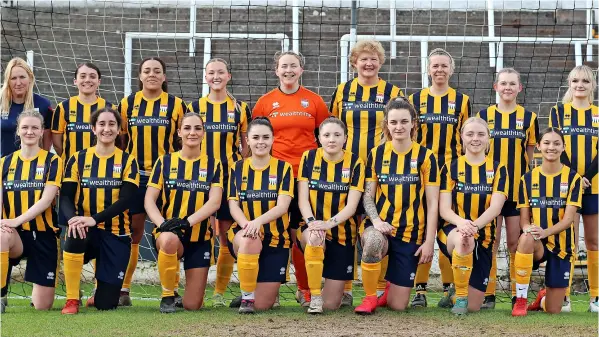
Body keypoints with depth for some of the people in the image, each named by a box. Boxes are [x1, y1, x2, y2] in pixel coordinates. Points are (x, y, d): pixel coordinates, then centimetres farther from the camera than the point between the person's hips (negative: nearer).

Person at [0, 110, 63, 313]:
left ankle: (37, 291, 38)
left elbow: (46, 200, -12)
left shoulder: (52, 161, 0)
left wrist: (17, 220, -25)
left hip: (44, 235, -1)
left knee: (42, 307, -2)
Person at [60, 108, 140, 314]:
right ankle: (72, 300, -20)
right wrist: (72, 218, -27)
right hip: (86, 232, 0)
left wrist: (94, 219, -26)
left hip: (116, 235, 0)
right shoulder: (78, 159, 6)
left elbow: (125, 200, -11)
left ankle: (100, 294, 35)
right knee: (74, 235, -39)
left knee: (106, 304, -7)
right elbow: (66, 198, -3)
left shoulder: (128, 161, 2)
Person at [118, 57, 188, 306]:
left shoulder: (176, 104, 3)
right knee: (131, 234, 2)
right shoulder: (127, 104, 7)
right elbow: (120, 140, 13)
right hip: (135, 175, 1)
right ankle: (123, 289, 7)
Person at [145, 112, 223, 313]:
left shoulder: (213, 165, 5)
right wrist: (161, 223, -22)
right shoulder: (164, 162, 4)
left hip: (200, 238, 1)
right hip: (169, 234, -1)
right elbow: (149, 200, -2)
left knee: (192, 306, -5)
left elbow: (214, 202, -8)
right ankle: (167, 295, -15)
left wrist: (187, 221, -24)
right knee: (169, 240, -41)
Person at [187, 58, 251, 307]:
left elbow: (247, 146, 11)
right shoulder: (195, 107, 8)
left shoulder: (240, 108, 7)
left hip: (231, 177, 0)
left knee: (227, 237, 1)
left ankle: (220, 292, 9)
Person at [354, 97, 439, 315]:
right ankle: (370, 297, -15)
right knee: (373, 242, -40)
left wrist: (429, 241, -6)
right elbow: (368, 195, 3)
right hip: (380, 226, 0)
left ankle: (389, 282, 35)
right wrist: (376, 220, -16)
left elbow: (432, 203, -1)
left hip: (411, 234, 0)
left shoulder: (425, 156, -1)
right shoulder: (377, 154, 3)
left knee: (398, 305, -3)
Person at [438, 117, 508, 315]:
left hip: (483, 237, 2)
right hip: (453, 230, -2)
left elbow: (495, 207, -10)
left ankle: (466, 299, 38)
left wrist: (473, 225, -31)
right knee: (463, 240, -42)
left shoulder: (497, 169, 4)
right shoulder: (451, 168, 3)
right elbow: (444, 209, -6)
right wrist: (461, 223, -29)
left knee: (474, 306, -2)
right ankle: (459, 296, -19)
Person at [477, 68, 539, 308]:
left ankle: (518, 295, 11)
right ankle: (488, 294, 6)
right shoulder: (484, 115, 4)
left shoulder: (528, 117, 5)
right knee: (490, 242, 1)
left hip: (518, 189, 0)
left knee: (515, 242, 3)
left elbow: (530, 155, 10)